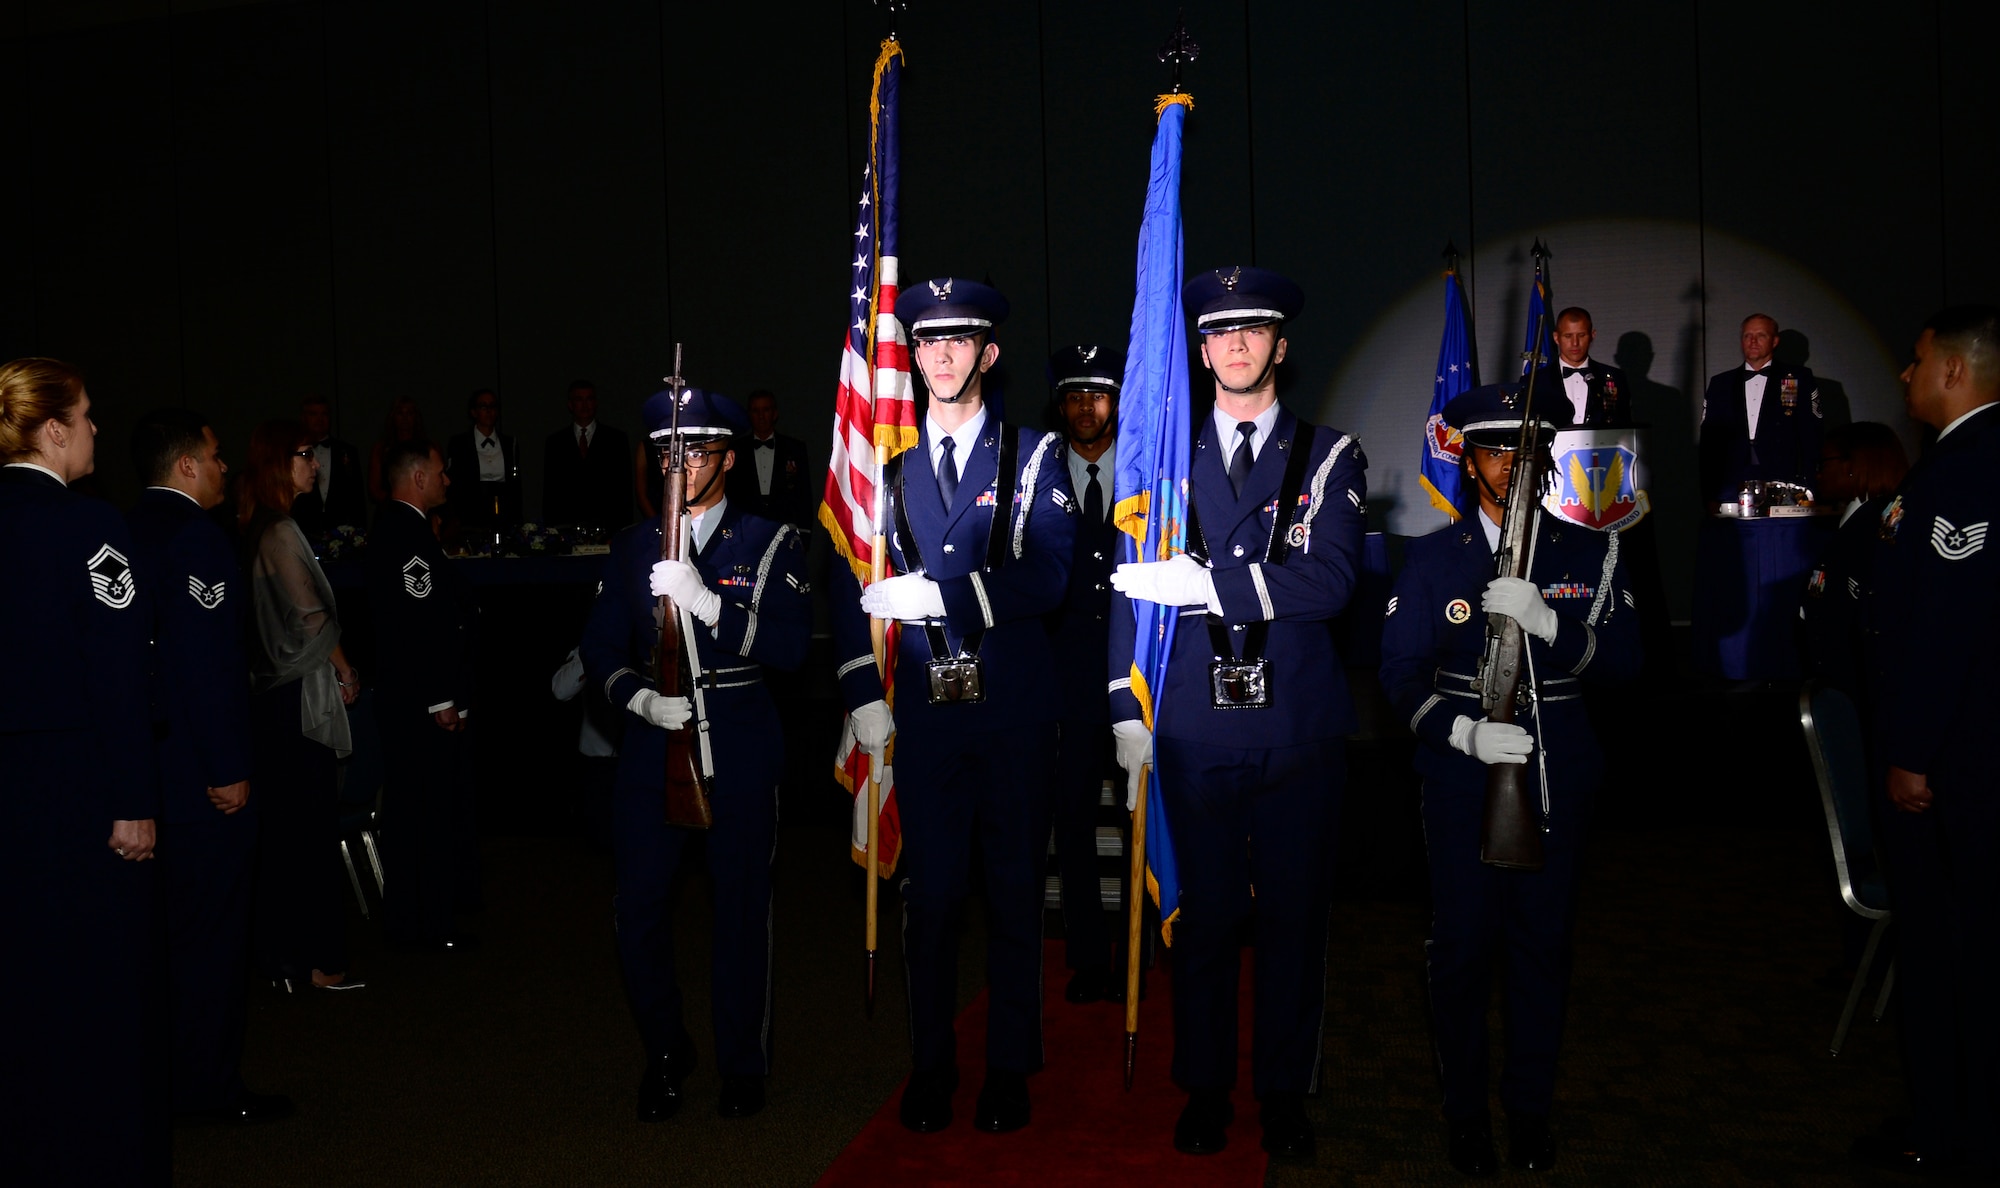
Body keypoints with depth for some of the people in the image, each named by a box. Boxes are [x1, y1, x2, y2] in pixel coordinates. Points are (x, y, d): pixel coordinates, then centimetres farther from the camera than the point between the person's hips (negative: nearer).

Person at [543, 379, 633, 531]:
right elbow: (549, 490, 11)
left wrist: (624, 529, -4)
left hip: (606, 526, -1)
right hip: (566, 527, 1)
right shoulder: (555, 442, 12)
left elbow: (625, 489, 4)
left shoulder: (616, 439, 7)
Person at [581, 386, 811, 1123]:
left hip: (741, 745, -2)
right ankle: (664, 1055, 25)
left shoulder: (769, 544, 3)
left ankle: (742, 1068, 23)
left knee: (741, 909, 5)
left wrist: (706, 602, -21)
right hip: (653, 744, 2)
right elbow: (601, 648, 10)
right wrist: (639, 698, -10)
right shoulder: (634, 547, 12)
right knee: (639, 909, 0)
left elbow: (790, 646, -10)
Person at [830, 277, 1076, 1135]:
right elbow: (855, 583, 5)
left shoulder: (1032, 457, 3)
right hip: (926, 708, 1)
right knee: (932, 893, 7)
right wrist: (862, 696, -4)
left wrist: (938, 594, -18)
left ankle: (1009, 1070, 22)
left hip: (1016, 708, -1)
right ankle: (931, 1067, 23)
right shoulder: (887, 464, 8)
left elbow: (1047, 577, -9)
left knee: (1014, 890, 8)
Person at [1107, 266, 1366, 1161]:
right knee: (1203, 916, 9)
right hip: (1195, 726, 1)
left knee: (1293, 917, 10)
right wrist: (1129, 712, -2)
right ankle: (1204, 1091, 26)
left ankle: (1285, 1095, 26)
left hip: (1299, 725, 0)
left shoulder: (1328, 456, 3)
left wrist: (1205, 581, -19)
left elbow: (1330, 581, -11)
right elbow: (1133, 588, 5)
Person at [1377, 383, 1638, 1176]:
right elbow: (1401, 671, -3)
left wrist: (1545, 620, -22)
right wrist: (1464, 732, -20)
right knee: (1464, 946, 4)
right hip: (1462, 777, -1)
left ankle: (1531, 1110, 28)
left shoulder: (1589, 554, 5)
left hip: (1556, 777, 2)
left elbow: (1624, 658, -5)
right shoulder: (1434, 558, 1)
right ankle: (1464, 1112, 22)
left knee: (1542, 946, 10)